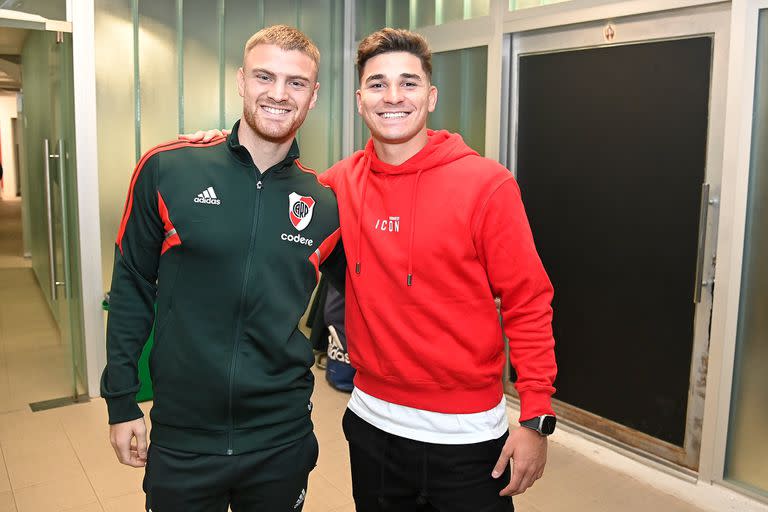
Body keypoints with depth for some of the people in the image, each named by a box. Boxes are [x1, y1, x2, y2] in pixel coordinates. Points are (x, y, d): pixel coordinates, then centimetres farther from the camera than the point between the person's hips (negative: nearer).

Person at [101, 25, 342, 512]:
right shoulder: (166, 169, -8)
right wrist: (122, 401, 0)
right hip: (180, 439, -1)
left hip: (282, 440, 1)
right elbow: (132, 288, -1)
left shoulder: (325, 203, -4)